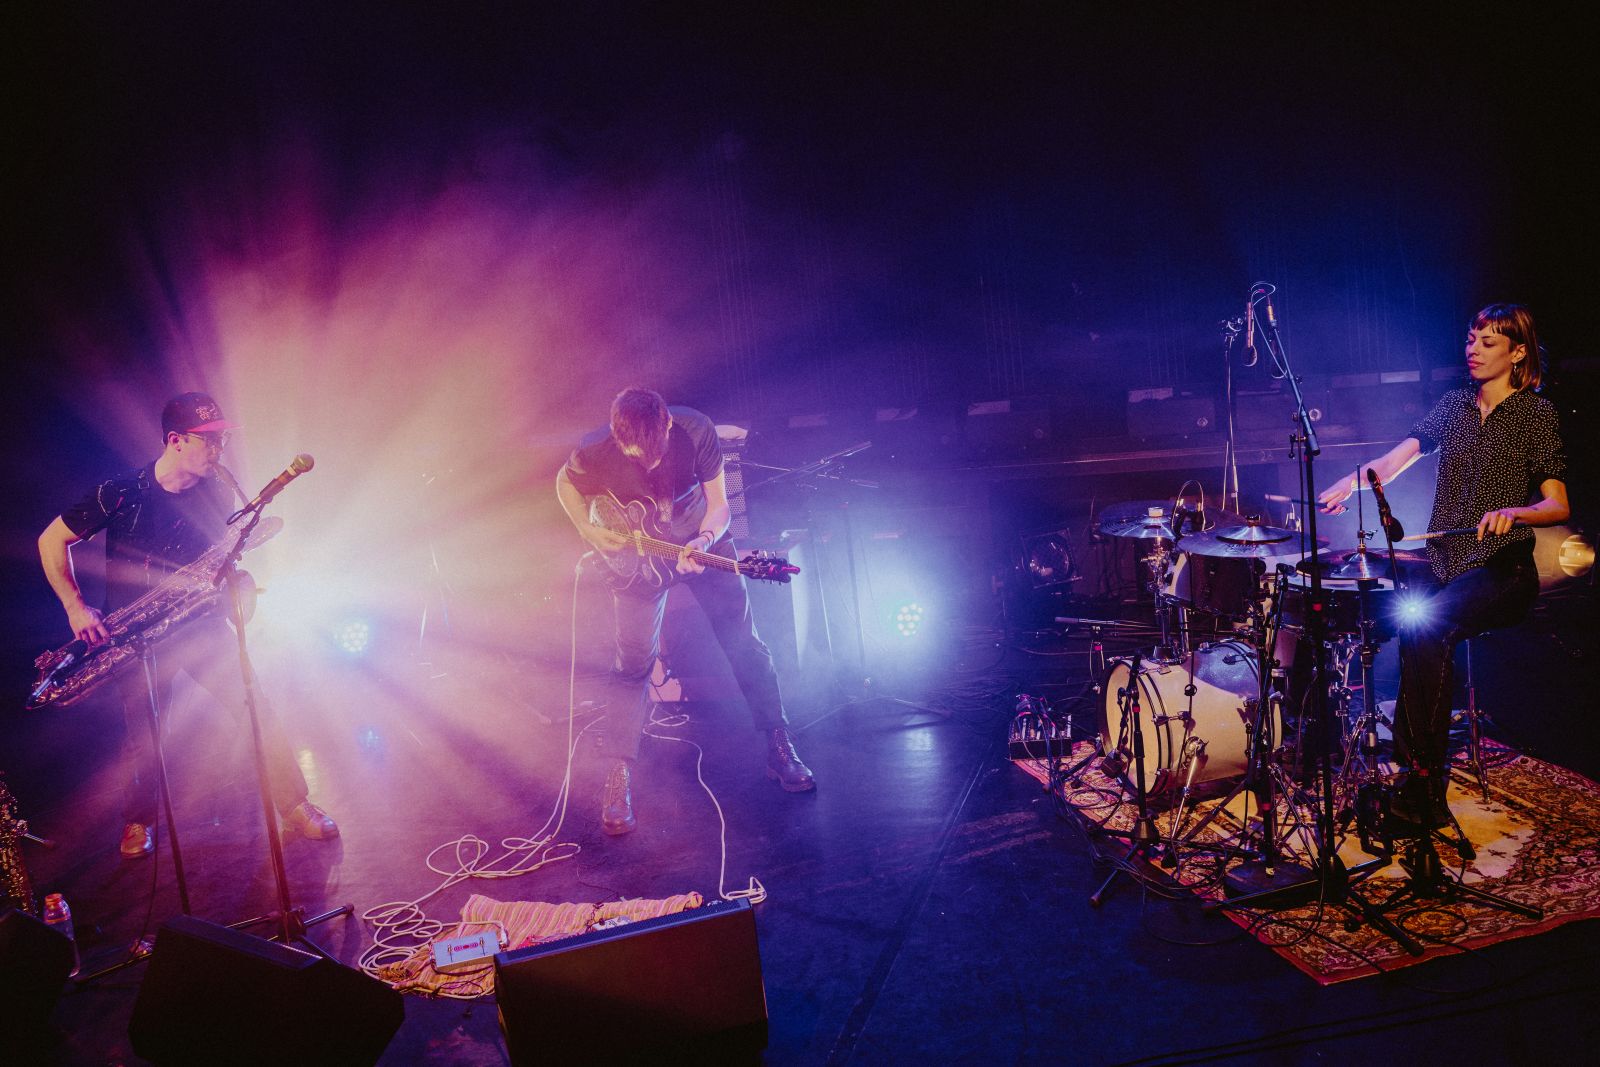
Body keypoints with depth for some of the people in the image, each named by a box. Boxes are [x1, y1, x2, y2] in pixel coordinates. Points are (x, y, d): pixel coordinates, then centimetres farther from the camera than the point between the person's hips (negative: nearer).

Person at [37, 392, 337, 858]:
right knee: (142, 736, 6)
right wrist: (76, 607, -9)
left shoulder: (217, 494, -4)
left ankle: (295, 808, 0)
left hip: (200, 625, 2)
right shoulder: (120, 493, -14)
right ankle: (138, 822, 33)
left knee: (257, 708, -10)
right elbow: (52, 541, -3)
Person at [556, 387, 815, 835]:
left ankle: (780, 747, 15)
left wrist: (704, 541, -32)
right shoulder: (594, 453, -26)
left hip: (702, 538, 1)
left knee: (743, 643, 1)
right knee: (634, 661, -6)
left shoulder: (695, 431, -26)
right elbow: (565, 483, -2)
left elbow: (718, 503, -14)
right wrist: (589, 530, -15)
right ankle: (619, 774, 5)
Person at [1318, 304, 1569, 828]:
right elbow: (1399, 456, -5)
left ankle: (1426, 786, -23)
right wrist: (1350, 482, -25)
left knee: (1425, 628, -31)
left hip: (1502, 569, -5)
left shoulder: (1536, 413, -2)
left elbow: (1559, 506, -7)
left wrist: (1512, 513, -29)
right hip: (1443, 562, 5)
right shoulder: (1454, 405, 11)